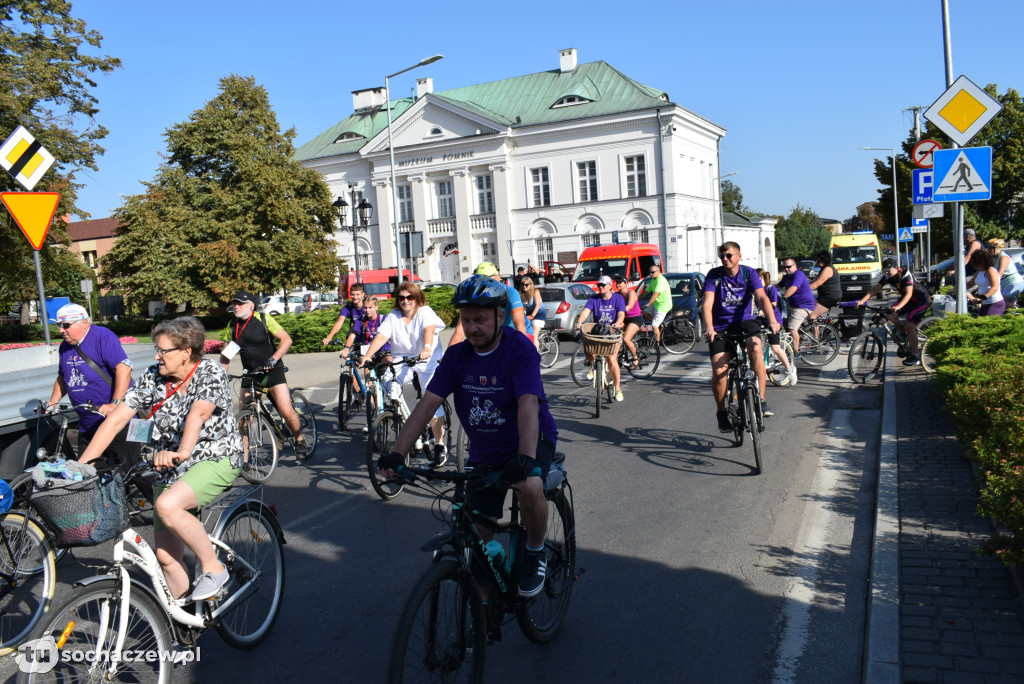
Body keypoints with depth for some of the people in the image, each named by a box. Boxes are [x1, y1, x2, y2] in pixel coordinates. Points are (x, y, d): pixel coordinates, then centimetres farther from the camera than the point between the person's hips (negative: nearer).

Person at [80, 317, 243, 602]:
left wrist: (183, 451, -50)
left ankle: (213, 567, -12)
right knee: (166, 556, 3)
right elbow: (116, 419, -3)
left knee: (167, 505, -33)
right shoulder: (152, 377, 0)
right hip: (171, 467, 6)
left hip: (216, 460, -6)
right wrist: (80, 467, -9)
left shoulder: (211, 373, -14)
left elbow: (198, 414, -33)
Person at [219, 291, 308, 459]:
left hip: (272, 371, -4)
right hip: (249, 374, 4)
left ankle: (299, 441, 10)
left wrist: (273, 359, -26)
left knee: (286, 411, -15)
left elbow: (286, 339, -15)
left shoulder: (263, 320, -9)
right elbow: (226, 352, 13)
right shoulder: (232, 326, 4)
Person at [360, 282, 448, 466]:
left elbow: (429, 329, -26)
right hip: (402, 361, 4)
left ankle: (440, 445, 0)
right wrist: (367, 355, -26)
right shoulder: (393, 316, 5)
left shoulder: (425, 312, -6)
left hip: (427, 361, -3)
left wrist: (427, 348, -47)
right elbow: (381, 336, -9)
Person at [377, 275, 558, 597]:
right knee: (477, 537, 5)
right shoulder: (456, 355, -6)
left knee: (530, 487, -35)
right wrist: (397, 453, -25)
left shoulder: (520, 348, -20)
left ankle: (535, 552, -6)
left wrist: (526, 458, -48)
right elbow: (427, 403, -13)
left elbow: (528, 405, -33)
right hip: (484, 452, 5)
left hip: (529, 440, -4)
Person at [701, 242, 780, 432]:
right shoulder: (714, 275, -5)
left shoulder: (749, 273, -3)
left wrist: (772, 320, -33)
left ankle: (761, 400, -22)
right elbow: (707, 304, -16)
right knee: (719, 371, -14)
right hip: (721, 326, 0)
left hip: (744, 321, 0)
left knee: (756, 347, -32)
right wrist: (709, 328, -34)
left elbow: (762, 297, -15)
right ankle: (721, 413, 9)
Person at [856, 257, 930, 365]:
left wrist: (898, 306, -57)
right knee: (890, 315, -9)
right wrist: (862, 301, -26)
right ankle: (913, 339, 11)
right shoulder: (887, 277, -11)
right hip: (908, 299, 8)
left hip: (921, 300, -8)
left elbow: (909, 293, -41)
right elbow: (875, 289, -12)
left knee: (909, 326, -18)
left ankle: (915, 357, -8)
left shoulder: (906, 276, -30)